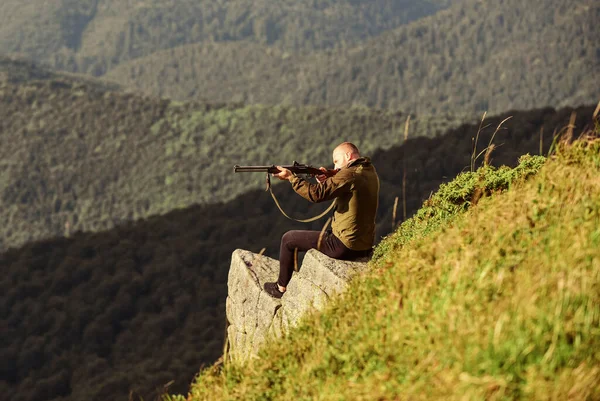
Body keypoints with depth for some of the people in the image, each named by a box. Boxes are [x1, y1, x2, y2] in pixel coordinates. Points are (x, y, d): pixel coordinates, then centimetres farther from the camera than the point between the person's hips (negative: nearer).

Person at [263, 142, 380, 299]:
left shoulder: (350, 174, -18)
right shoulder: (370, 172, 10)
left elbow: (316, 194, -24)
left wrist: (291, 177, -15)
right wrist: (326, 181, 3)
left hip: (345, 246, -9)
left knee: (288, 239, 8)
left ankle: (281, 288, 21)